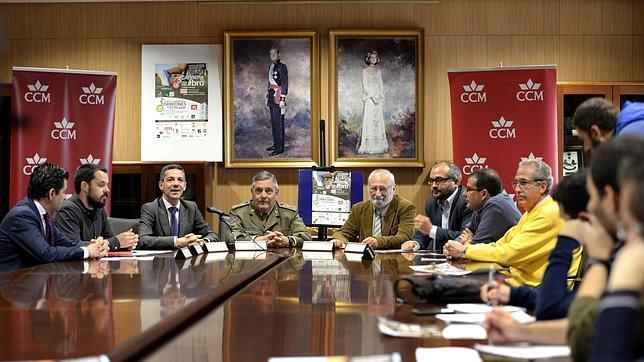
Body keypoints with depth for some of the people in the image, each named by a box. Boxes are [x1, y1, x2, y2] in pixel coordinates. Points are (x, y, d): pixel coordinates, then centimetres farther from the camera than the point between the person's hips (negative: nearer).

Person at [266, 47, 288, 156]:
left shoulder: (282, 67, -10)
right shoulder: (271, 66, 15)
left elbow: (285, 84, -13)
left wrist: (282, 99, -18)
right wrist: (267, 96, 19)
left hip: (278, 95, -9)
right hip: (272, 96, 9)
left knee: (278, 122, -7)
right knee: (273, 121, 13)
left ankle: (280, 148, -5)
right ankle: (275, 144, 22)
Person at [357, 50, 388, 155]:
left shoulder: (378, 71, 14)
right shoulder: (365, 71, 0)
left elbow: (381, 84, 13)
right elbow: (365, 85, -6)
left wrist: (381, 96, 1)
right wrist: (372, 95, -13)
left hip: (378, 97, 5)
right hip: (369, 97, -5)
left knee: (378, 119, 5)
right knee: (368, 119, -8)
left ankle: (379, 145, 8)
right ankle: (368, 145, -9)